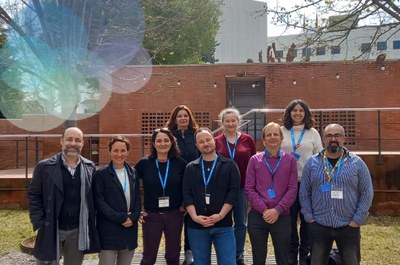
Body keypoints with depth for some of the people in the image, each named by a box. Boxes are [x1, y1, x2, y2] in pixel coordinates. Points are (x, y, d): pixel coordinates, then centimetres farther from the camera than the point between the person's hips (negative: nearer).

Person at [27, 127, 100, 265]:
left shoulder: (90, 167, 4)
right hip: (51, 230, -2)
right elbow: (33, 195, -1)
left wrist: (90, 223, 2)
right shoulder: (44, 166, -4)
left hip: (79, 231, 3)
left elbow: (92, 197, 9)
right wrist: (40, 223, -9)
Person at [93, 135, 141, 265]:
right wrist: (121, 218, -14)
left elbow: (137, 199, 11)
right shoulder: (101, 173, -2)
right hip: (109, 230, -4)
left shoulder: (133, 173, 11)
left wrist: (133, 218, -7)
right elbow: (99, 201, -9)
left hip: (130, 229, 4)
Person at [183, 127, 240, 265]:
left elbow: (233, 192, -4)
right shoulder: (190, 168, 9)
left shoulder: (229, 165, 4)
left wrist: (220, 215, -13)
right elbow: (186, 195, 2)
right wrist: (195, 217, -12)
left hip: (223, 225, -2)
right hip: (196, 226, 2)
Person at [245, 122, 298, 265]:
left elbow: (292, 189, -1)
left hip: (282, 216, 0)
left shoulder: (290, 160, 4)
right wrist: (264, 210, -11)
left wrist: (277, 210, -11)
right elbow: (249, 189, -1)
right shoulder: (255, 160, 4)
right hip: (257, 216, 0)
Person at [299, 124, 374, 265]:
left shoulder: (357, 163, -1)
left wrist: (357, 220, -6)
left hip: (348, 227, 0)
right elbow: (304, 192, 3)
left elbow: (366, 193, -1)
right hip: (318, 226, 1)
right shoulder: (312, 163, 1)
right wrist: (309, 218, -3)